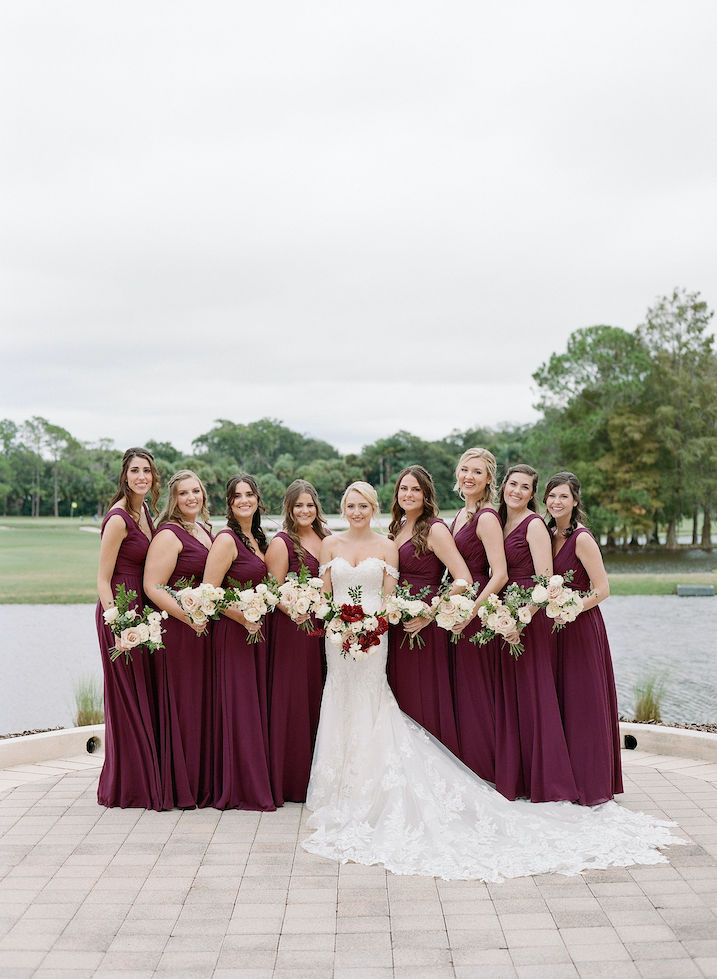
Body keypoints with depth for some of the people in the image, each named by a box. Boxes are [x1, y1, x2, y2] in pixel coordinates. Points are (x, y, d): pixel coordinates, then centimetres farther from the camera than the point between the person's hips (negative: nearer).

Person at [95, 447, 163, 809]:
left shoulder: (145, 511, 10)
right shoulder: (118, 519, -16)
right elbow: (103, 580, -16)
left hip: (141, 609, 9)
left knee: (144, 696, 14)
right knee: (128, 699, -1)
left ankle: (144, 781, 24)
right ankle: (127, 788, 10)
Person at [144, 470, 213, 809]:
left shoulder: (205, 530, 15)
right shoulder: (169, 535, -12)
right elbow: (152, 587, -18)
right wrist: (189, 617, -21)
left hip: (202, 628, 9)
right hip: (175, 629, -8)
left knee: (202, 702, 12)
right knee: (180, 704, -3)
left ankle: (201, 783, 22)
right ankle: (178, 787, 7)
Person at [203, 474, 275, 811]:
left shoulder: (256, 539, 13)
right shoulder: (226, 539, -13)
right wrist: (244, 618, -17)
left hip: (256, 630, 8)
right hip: (233, 631, -8)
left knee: (256, 705, 12)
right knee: (238, 707, -3)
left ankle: (257, 784, 21)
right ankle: (240, 790, 6)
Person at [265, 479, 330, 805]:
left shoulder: (326, 539, 13)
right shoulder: (281, 542, -5)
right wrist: (300, 614, -22)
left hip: (324, 628, 6)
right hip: (292, 628, -6)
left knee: (319, 696, 9)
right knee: (293, 698, -3)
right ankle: (291, 780, 6)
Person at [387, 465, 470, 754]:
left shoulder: (435, 529, -9)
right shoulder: (397, 528, 13)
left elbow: (464, 580, -18)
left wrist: (430, 615, -18)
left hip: (422, 628, -7)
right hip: (395, 627, 7)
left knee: (424, 701, -2)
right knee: (400, 700, 11)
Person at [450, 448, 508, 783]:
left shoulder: (486, 517, -14)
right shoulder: (461, 515, 14)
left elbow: (499, 574, -21)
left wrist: (470, 612, -24)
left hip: (479, 613, -9)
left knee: (475, 693, -1)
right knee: (462, 692, 13)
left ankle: (484, 772, 10)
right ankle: (467, 769, 22)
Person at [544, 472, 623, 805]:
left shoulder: (582, 538, -14)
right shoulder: (551, 535, 9)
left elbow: (602, 590, -16)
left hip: (581, 627, -7)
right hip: (557, 628, 7)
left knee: (583, 704, 0)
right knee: (559, 704, 11)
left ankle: (591, 785, 11)